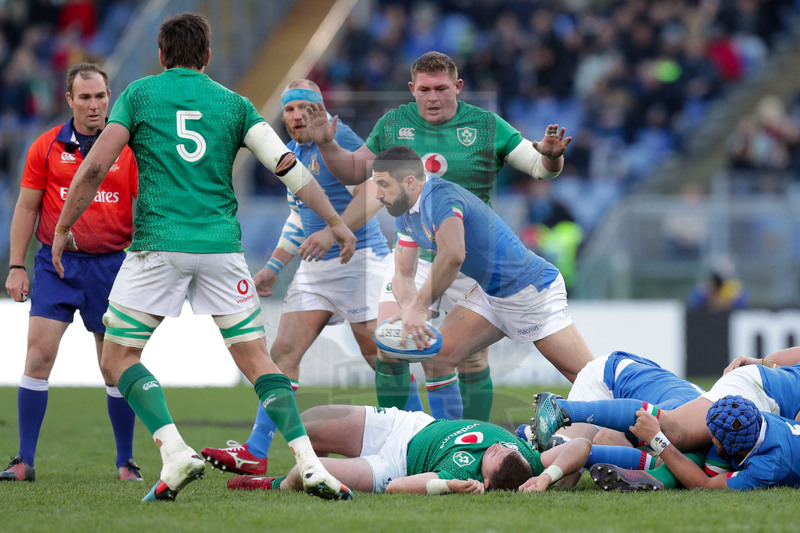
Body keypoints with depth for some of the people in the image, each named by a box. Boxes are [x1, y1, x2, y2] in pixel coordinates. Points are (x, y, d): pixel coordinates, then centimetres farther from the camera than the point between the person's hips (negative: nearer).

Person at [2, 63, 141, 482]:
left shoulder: (129, 149, 0)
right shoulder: (46, 147, 3)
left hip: (111, 264, 0)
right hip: (56, 263, 0)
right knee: (38, 355, -9)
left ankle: (126, 462, 14)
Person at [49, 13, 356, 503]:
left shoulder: (139, 94, 6)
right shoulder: (233, 103, 12)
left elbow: (96, 166, -2)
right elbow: (286, 163, 4)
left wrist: (63, 228, 8)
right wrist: (336, 223, 9)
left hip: (158, 245, -2)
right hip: (221, 243, 3)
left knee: (120, 357, 7)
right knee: (255, 357, 7)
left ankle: (176, 454, -13)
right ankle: (309, 465, -8)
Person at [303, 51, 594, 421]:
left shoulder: (486, 126, -3)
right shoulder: (393, 125, 3)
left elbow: (541, 169, -2)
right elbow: (353, 171, 14)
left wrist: (550, 155, -24)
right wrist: (327, 145, -3)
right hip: (415, 254, 1)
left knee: (473, 358, 0)